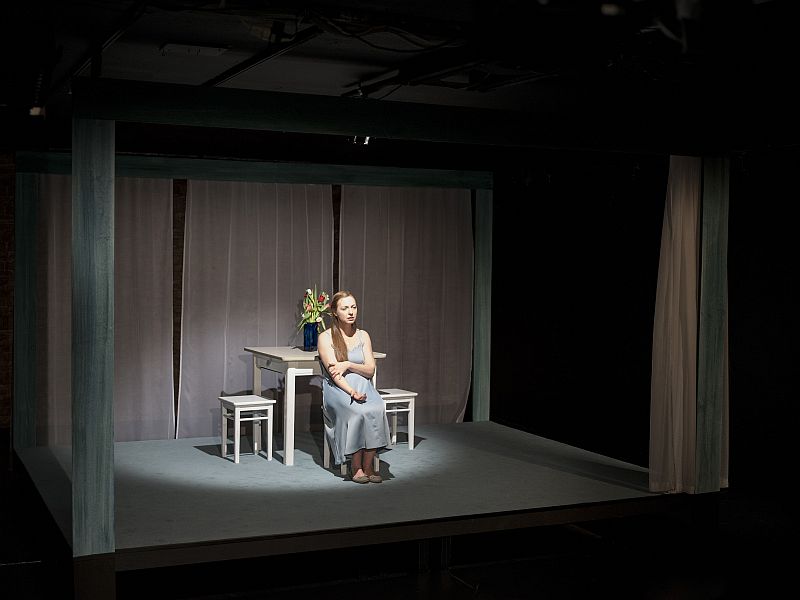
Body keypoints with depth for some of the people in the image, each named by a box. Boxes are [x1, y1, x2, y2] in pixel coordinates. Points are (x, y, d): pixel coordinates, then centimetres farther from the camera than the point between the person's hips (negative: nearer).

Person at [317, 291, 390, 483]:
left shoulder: (363, 335, 16)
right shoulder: (326, 337, 2)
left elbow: (370, 370, 7)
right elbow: (334, 373, -10)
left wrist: (348, 365, -11)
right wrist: (351, 392, -25)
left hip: (363, 387, 3)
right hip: (337, 389, -3)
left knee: (377, 409, -31)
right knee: (359, 412, -35)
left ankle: (368, 465, -25)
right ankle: (356, 466, -23)